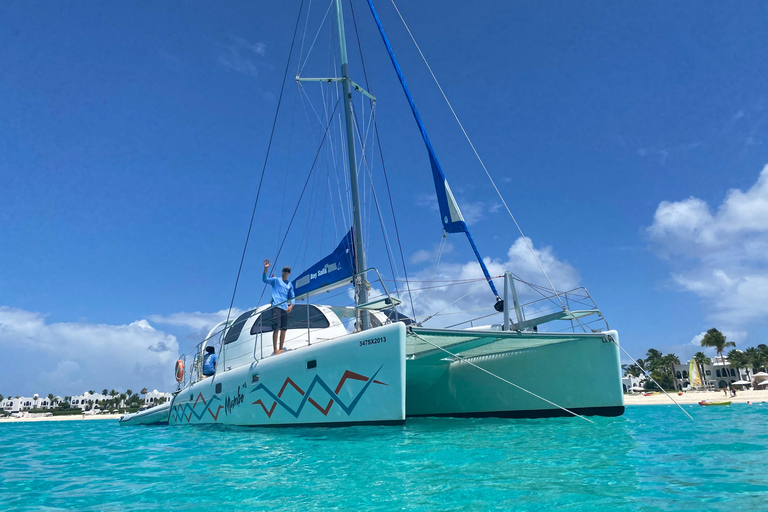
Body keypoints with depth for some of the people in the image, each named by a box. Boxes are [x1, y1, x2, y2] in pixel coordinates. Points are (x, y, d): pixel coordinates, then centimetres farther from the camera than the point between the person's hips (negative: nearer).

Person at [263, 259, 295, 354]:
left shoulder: (290, 284, 21)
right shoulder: (276, 280, 11)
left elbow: (292, 296, 18)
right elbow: (265, 279, -4)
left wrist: (291, 305, -2)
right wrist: (265, 269, -19)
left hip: (285, 308, 5)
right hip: (276, 306, -5)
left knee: (284, 329, 3)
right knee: (276, 328, -14)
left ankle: (281, 349, 11)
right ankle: (275, 349, -16)